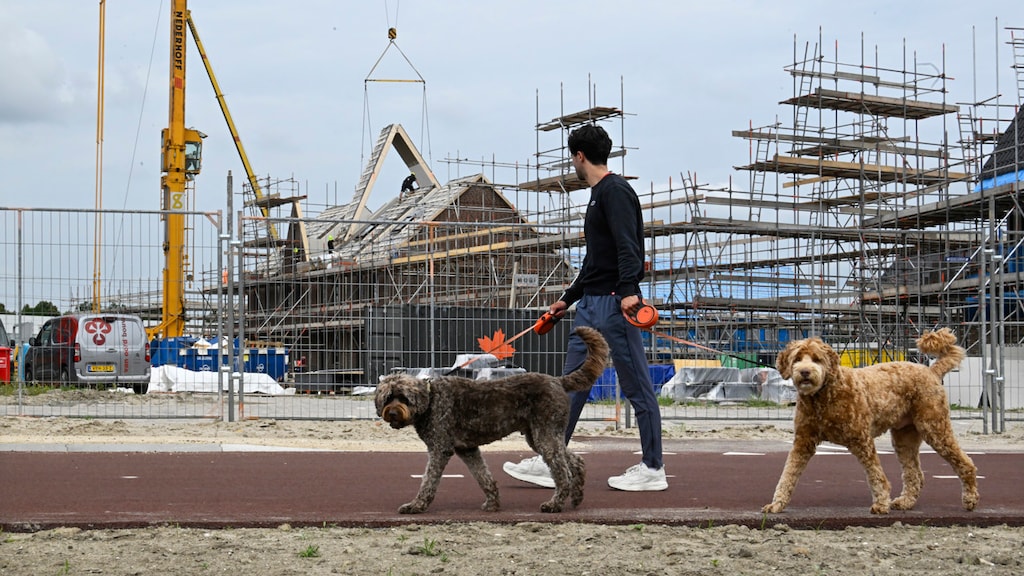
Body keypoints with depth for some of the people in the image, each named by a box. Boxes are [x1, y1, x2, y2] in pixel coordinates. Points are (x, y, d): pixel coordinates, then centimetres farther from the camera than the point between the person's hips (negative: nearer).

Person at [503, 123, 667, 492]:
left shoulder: (615, 190, -9)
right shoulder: (598, 195, 21)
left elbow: (627, 245, -22)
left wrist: (627, 290, -34)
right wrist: (568, 299, 32)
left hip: (615, 304, -11)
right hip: (590, 304, 11)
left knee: (637, 387, -3)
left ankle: (653, 470, 3)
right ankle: (551, 464, 13)